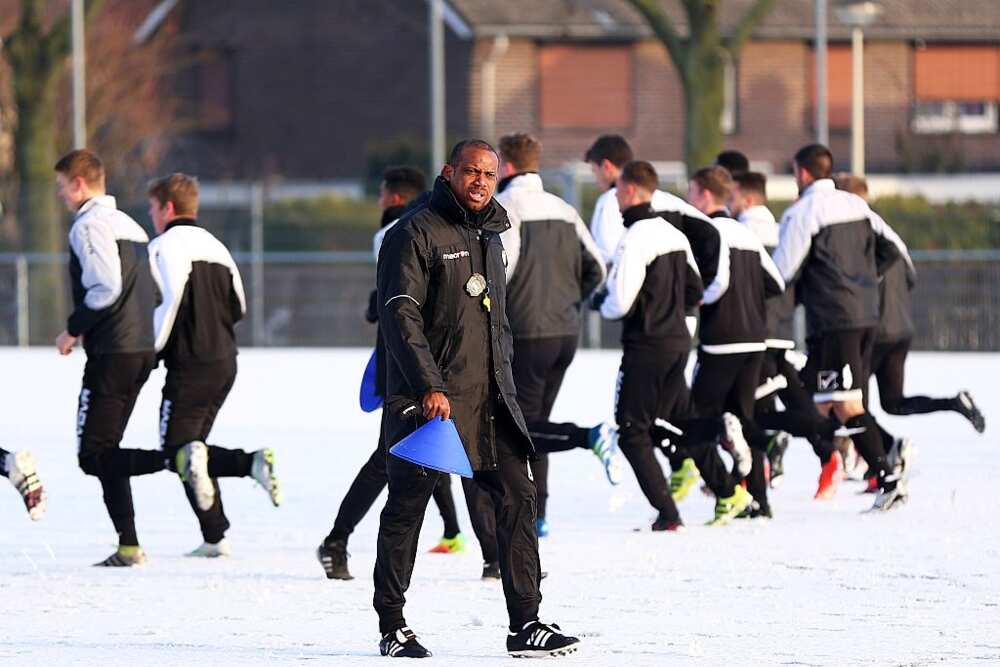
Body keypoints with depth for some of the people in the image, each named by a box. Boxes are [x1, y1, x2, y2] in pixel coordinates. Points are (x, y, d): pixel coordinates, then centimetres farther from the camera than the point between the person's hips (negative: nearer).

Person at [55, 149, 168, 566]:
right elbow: (156, 291, 18)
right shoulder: (129, 226, 18)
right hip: (142, 352, 9)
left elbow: (106, 287, -20)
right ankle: (128, 547, 9)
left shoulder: (89, 226, -10)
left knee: (93, 456, -7)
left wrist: (74, 329, -9)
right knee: (107, 452, 14)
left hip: (111, 355, -9)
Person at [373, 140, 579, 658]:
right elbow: (399, 314, -15)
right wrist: (429, 386, -22)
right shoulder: (416, 233, -8)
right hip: (427, 399, -7)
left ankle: (525, 624, -2)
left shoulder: (490, 237, 17)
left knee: (517, 498, -3)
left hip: (490, 401, 7)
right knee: (405, 509, 1)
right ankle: (392, 628, 11)